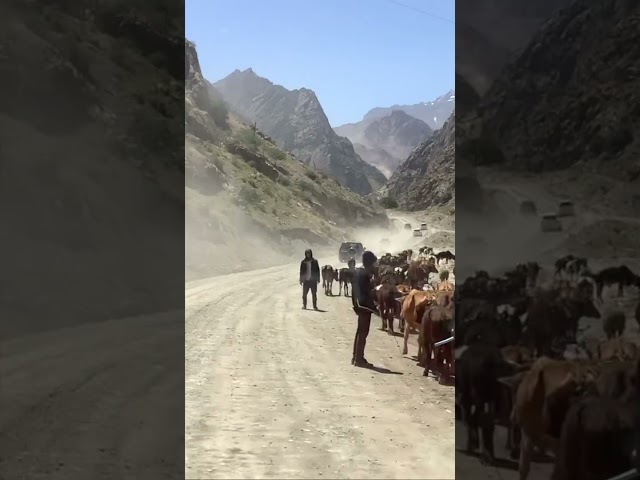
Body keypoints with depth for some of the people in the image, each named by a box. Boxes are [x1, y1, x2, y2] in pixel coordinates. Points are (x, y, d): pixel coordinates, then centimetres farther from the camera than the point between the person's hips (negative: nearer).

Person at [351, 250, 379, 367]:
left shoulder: (358, 272, 11)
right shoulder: (365, 275, -18)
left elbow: (354, 290, 17)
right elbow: (366, 293, -21)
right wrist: (374, 308, -17)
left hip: (359, 305, 10)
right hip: (365, 306, -10)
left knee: (360, 331, 16)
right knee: (363, 332, -5)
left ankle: (356, 357, 20)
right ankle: (359, 359, -3)